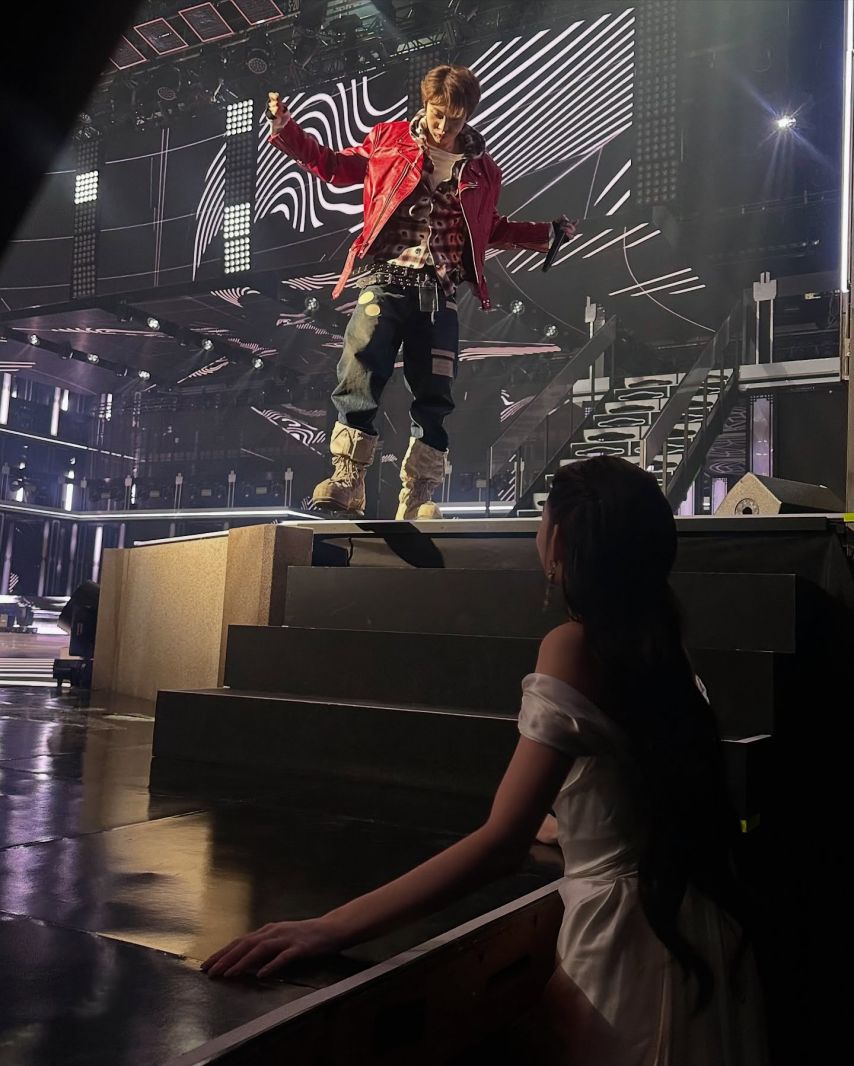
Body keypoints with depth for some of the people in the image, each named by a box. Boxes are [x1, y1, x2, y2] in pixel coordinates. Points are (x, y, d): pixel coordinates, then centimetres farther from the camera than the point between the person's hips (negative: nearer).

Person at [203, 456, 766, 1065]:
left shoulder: (574, 646, -19)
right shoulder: (663, 650, 4)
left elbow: (502, 844, -27)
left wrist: (332, 929, -29)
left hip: (626, 940, -8)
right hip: (699, 935, 8)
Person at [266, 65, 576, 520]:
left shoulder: (481, 171, 16)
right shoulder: (389, 140, 10)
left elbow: (491, 229, 28)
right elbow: (335, 166, 15)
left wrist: (547, 232, 22)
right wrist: (285, 128, 7)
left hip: (439, 295, 3)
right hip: (386, 282, -2)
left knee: (434, 398, 1)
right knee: (358, 382, -15)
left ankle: (416, 501, 8)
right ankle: (346, 483, -10)